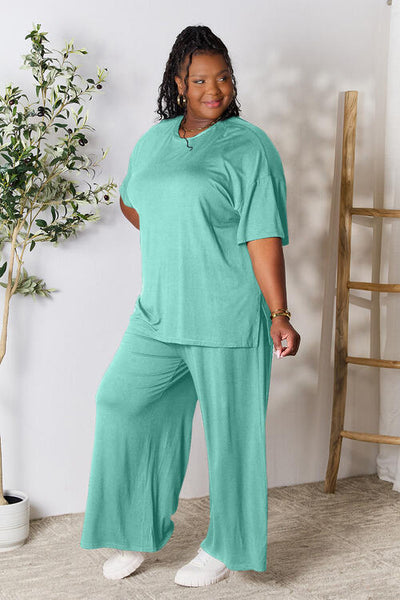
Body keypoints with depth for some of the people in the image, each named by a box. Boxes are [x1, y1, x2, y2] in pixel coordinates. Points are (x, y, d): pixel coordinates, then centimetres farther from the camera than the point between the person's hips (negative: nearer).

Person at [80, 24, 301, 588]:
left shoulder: (249, 147, -7)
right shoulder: (152, 142, 11)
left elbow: (263, 237, -13)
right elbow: (131, 202, 29)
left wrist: (279, 316, -17)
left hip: (227, 318, -6)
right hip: (158, 311, 6)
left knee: (231, 430, 5)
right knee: (123, 405, 6)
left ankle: (225, 548, 23)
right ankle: (139, 534, 24)